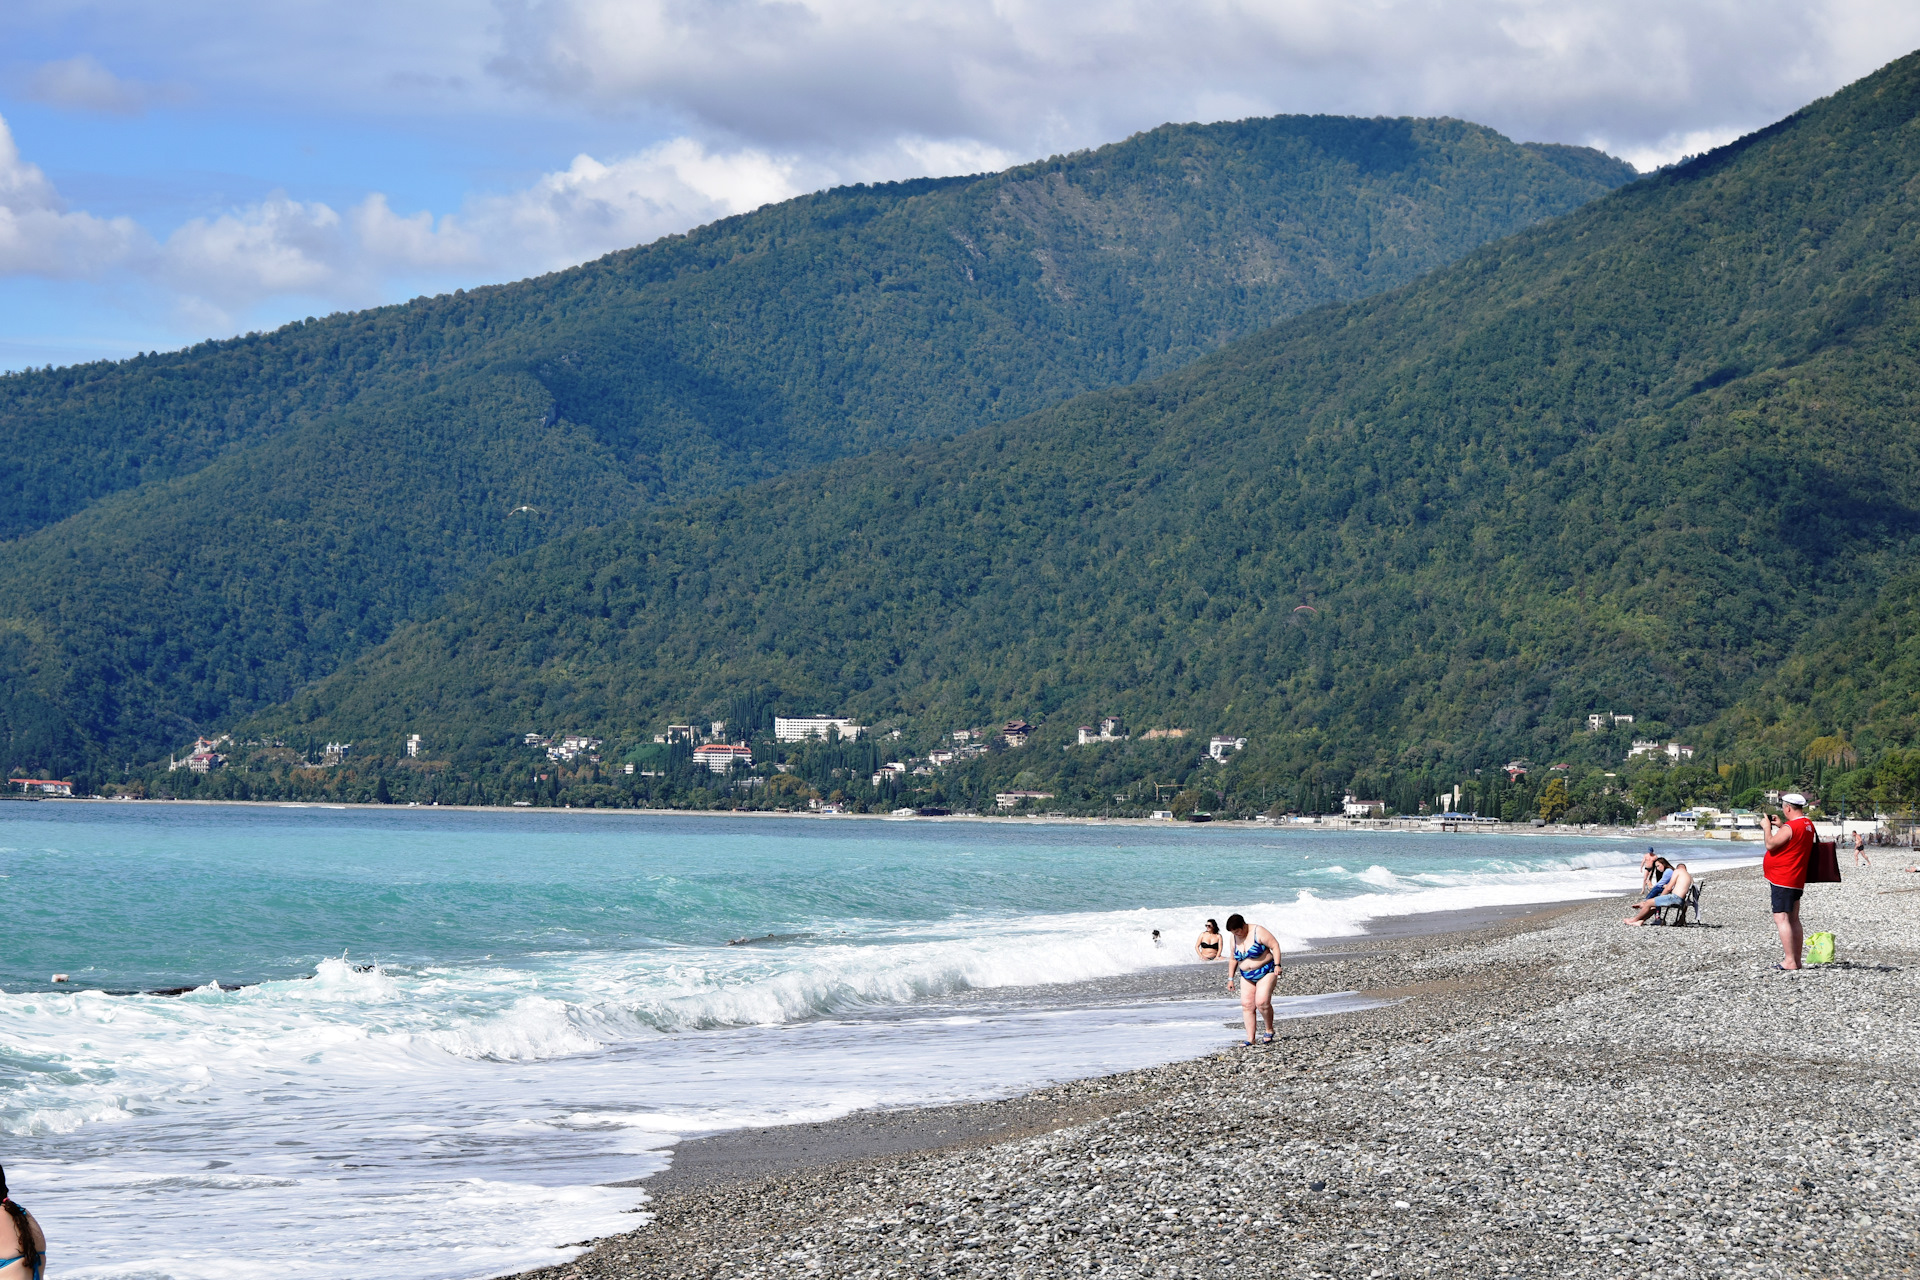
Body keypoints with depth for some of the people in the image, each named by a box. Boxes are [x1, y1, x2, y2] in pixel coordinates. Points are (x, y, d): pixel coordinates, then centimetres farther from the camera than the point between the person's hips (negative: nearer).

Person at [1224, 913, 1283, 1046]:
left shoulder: (1258, 932, -13)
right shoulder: (1234, 939, 5)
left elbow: (1275, 945, -12)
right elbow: (1233, 959, 15)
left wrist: (1277, 965, -20)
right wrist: (1230, 978, 14)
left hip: (1266, 972, -6)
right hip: (1247, 977, 6)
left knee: (1262, 1002, -20)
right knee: (1247, 1005, -6)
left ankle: (1269, 1029, 4)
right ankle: (1250, 1039, -5)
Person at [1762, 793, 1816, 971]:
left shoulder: (1790, 827, -20)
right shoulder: (1808, 825, 10)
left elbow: (1771, 844, -20)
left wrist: (1767, 827, -4)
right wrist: (1781, 826, 20)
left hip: (1782, 880, -10)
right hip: (1797, 881, 10)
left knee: (1781, 918, -10)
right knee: (1793, 919, 14)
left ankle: (1789, 961, -16)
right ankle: (1796, 960, 17)